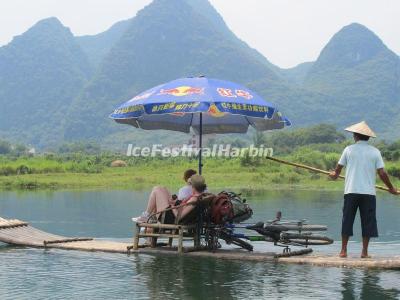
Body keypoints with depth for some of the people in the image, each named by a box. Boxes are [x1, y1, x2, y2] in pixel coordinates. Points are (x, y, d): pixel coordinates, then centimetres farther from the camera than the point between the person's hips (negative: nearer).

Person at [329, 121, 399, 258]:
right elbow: (382, 173, -4)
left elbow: (338, 168, 11)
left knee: (347, 221, 8)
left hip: (351, 191, 0)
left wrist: (334, 175, 35)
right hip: (368, 192, 0)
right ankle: (364, 251, 5)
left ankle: (343, 250, 9)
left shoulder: (349, 149, 2)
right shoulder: (375, 152, 1)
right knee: (368, 222, 6)